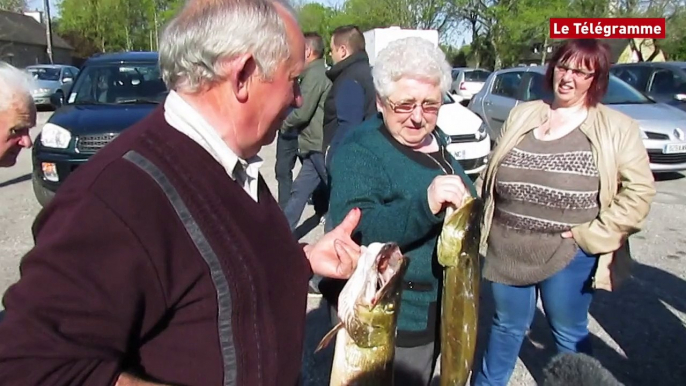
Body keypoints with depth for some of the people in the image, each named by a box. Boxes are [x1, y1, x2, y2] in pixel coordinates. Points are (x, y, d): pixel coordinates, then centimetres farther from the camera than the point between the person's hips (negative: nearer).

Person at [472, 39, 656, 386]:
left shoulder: (616, 128, -5)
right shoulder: (522, 114, 7)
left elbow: (639, 189, -8)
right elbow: (491, 173, 12)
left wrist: (592, 234, -14)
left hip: (569, 253, -2)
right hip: (508, 249, 3)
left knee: (569, 334, 17)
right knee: (507, 326, 19)